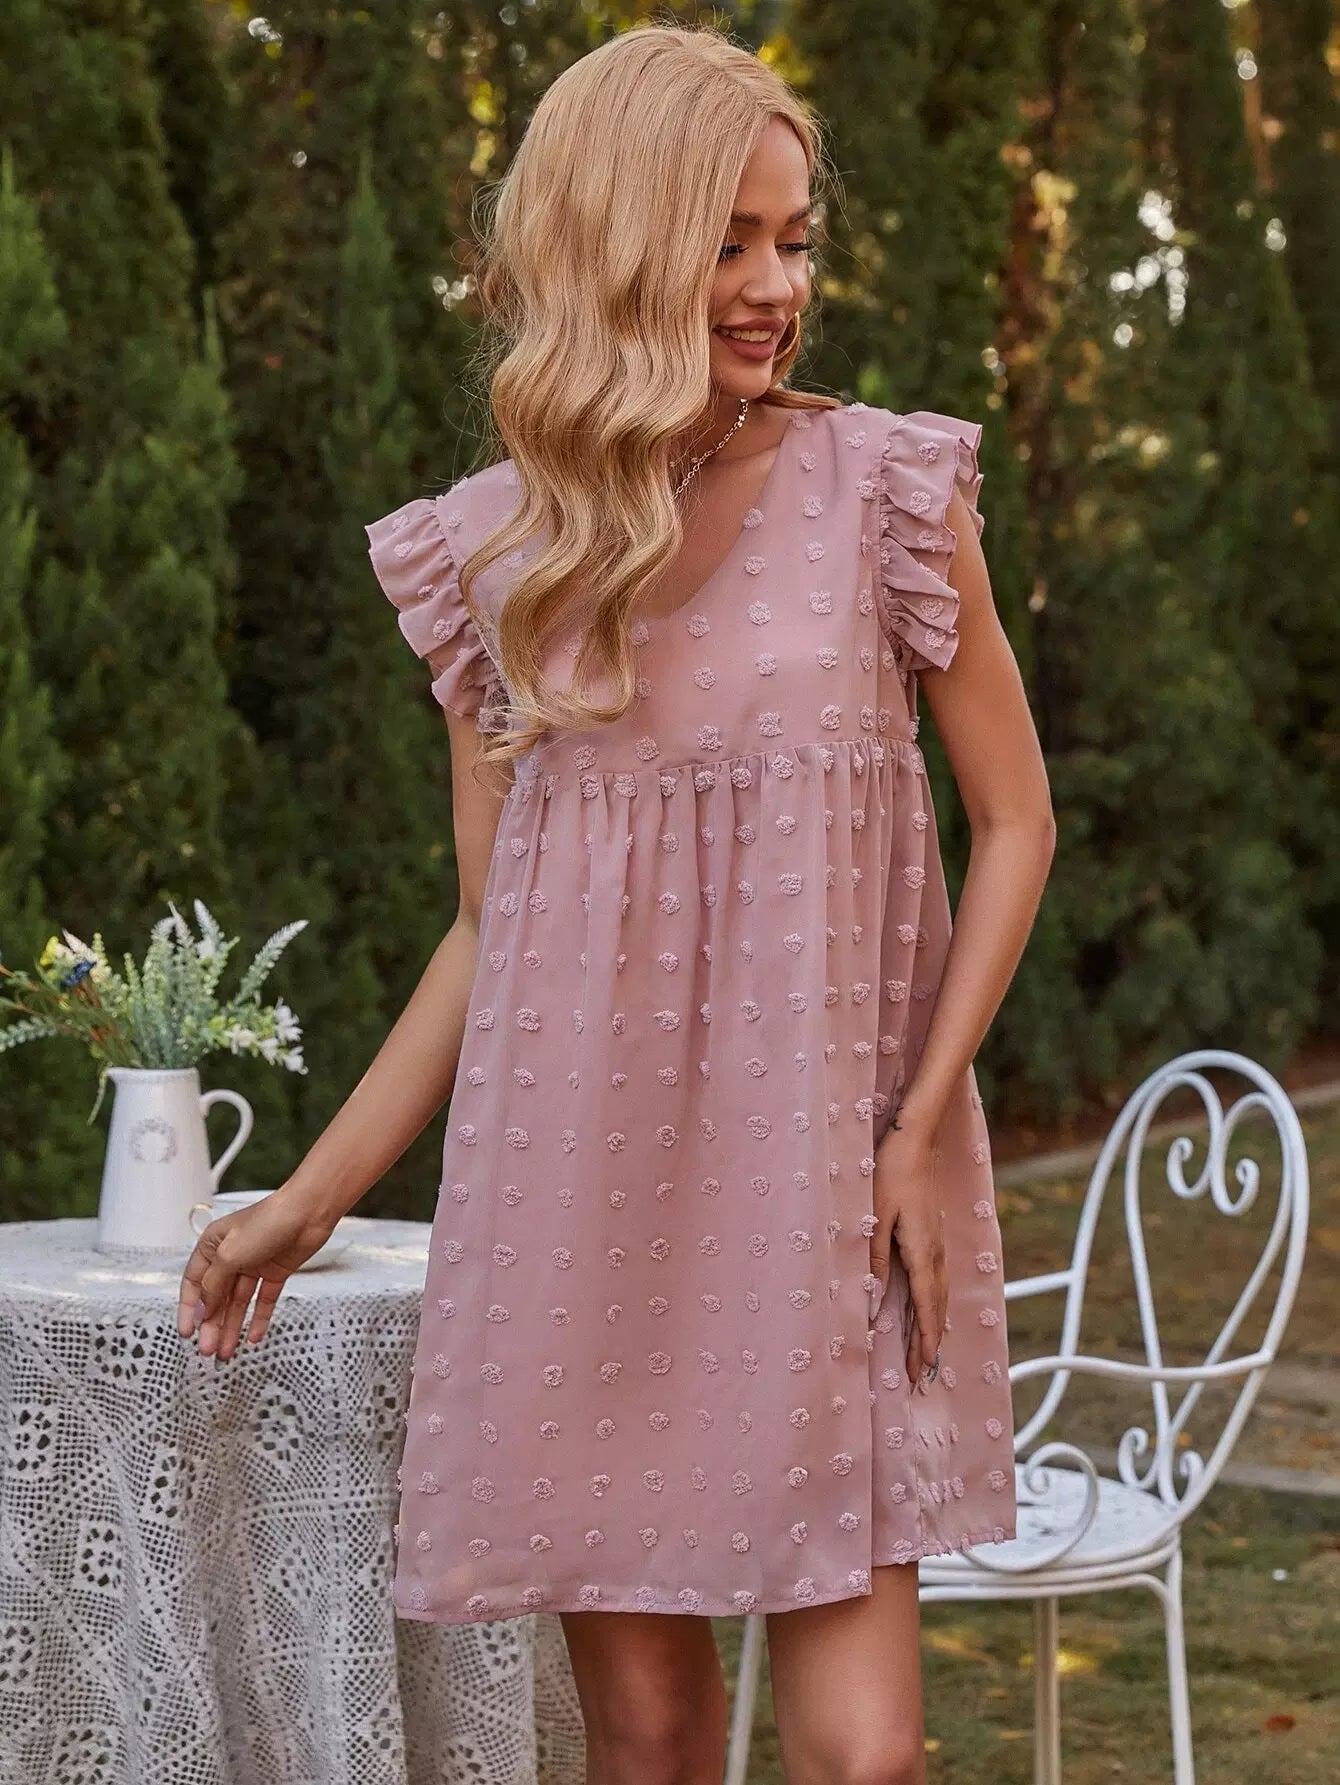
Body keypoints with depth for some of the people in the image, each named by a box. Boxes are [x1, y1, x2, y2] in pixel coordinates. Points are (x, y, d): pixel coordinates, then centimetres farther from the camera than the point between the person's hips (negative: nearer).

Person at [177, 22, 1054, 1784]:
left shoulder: (881, 494, -1)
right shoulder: (493, 556, 5)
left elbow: (1015, 820, 4)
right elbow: (489, 931, 12)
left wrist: (920, 1126, -7)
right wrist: (310, 1199, 10)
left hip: (824, 1183, -2)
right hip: (585, 1190, 2)